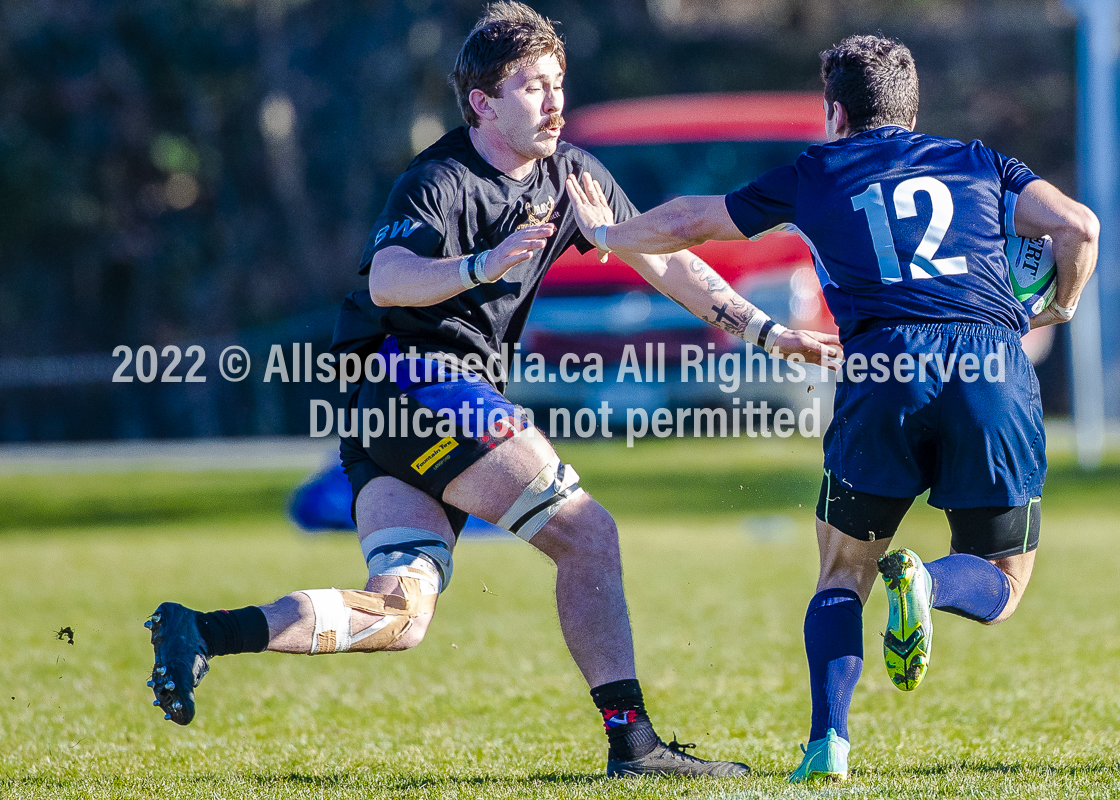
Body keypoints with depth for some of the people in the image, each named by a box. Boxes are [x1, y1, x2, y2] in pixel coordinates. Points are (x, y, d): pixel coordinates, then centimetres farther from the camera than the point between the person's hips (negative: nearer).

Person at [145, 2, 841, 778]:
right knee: (586, 533, -13)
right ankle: (633, 739, -11)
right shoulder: (439, 181, -13)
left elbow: (665, 261, 19)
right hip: (413, 375, -9)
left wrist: (766, 330, 15)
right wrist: (484, 265, -46)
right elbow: (386, 280, -31)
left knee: (399, 617, -3)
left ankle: (199, 632, -5)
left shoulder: (571, 173, 12)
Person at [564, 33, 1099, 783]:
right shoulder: (978, 161, 24)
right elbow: (1078, 226, 8)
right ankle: (928, 582, -20)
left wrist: (606, 232, 50)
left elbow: (687, 223, 31)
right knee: (1001, 586, 15)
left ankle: (829, 741, -6)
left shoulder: (815, 173, 23)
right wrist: (1061, 308, 28)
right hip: (995, 367, 0)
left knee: (842, 577, 17)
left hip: (883, 366, 0)